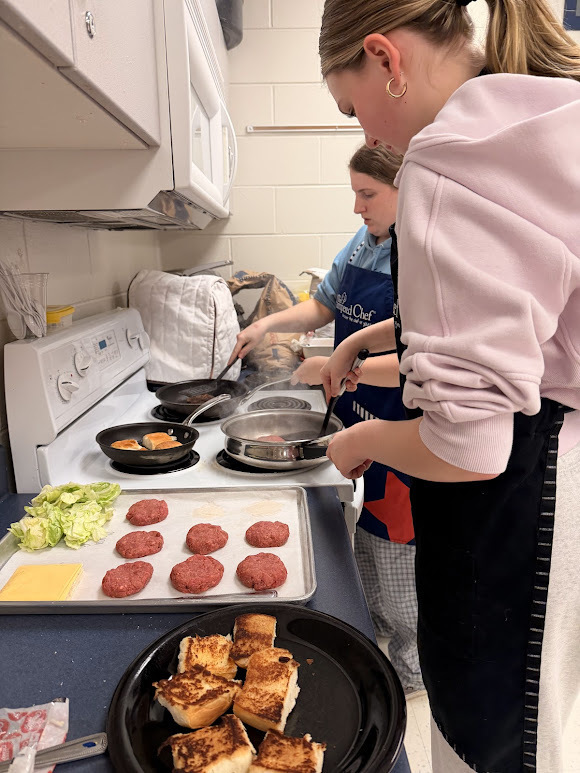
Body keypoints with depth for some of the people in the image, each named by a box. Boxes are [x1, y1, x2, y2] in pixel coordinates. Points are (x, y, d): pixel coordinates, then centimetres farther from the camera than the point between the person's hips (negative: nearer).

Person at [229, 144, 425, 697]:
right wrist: (269, 323, 3)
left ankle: (409, 673, 35)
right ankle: (371, 635, 49)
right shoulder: (361, 243, 6)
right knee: (365, 541, 23)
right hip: (356, 420, 8)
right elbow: (324, 306, 18)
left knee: (397, 555, 9)